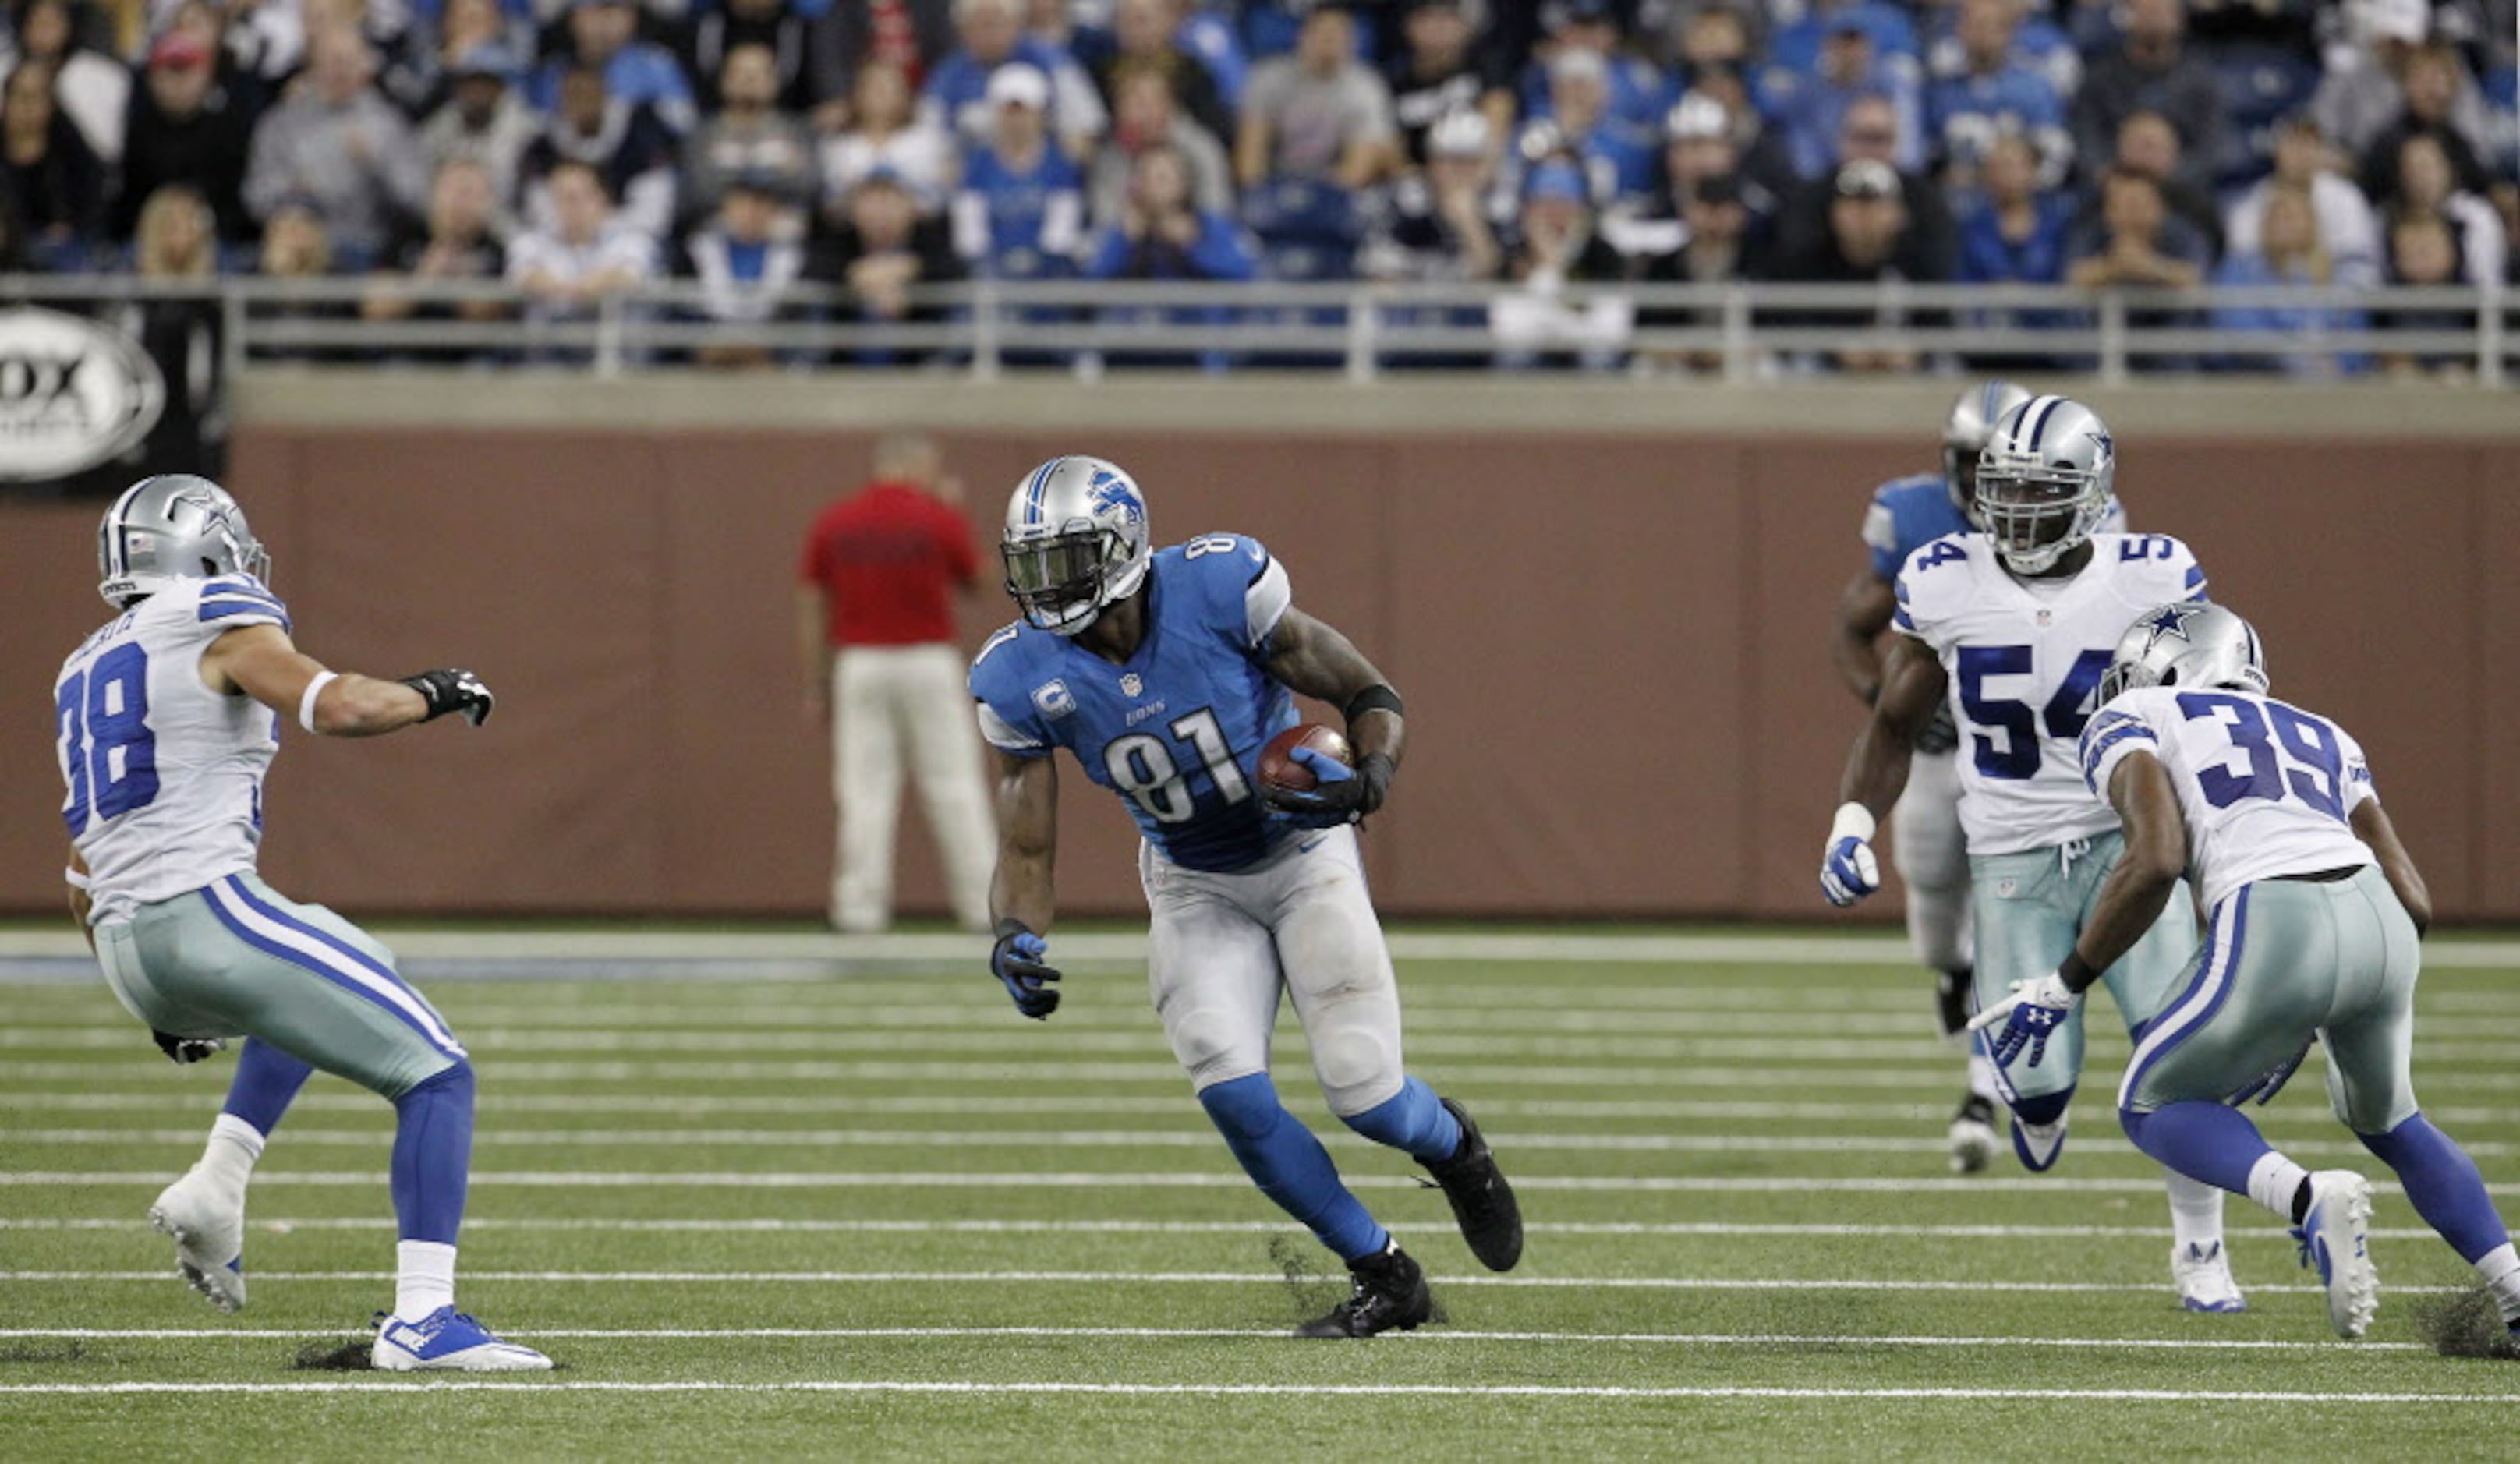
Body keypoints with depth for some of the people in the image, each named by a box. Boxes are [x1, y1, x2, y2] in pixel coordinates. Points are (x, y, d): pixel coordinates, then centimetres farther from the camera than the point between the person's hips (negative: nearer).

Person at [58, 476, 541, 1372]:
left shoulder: (87, 675, 24)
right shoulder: (220, 626, 1)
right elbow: (337, 707, -17)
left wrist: (159, 999, 34)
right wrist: (432, 695, 3)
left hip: (124, 947, 8)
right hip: (211, 910, -8)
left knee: (315, 994, 37)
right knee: (436, 1077, -1)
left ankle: (215, 1188, 18)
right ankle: (420, 1319, -13)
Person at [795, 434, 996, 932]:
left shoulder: (832, 523, 3)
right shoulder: (940, 518, -4)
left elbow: (810, 610, 4)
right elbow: (971, 582, 12)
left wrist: (815, 686, 9)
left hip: (858, 665, 2)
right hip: (928, 664, -2)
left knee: (864, 792, 2)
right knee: (955, 788, 2)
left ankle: (859, 907, -3)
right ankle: (983, 904, 2)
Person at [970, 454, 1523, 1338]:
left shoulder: (1219, 590, -25)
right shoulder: (1025, 679, -16)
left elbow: (1369, 696, -16)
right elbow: (1026, 849, -9)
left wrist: (1367, 781, -36)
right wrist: (1017, 938, -30)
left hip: (1301, 856, -3)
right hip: (1194, 889, 3)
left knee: (1363, 1093, -10)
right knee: (1231, 1096, -16)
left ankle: (1453, 1147, 29)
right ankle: (1385, 1279, 4)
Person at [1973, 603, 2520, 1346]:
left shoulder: (2130, 723, 16)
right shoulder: (2319, 737, 31)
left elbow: (2156, 861, -4)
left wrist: (2065, 984, 6)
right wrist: (2306, 1026, 34)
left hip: (2274, 929, -6)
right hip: (2381, 924, 6)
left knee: (2153, 1107, 19)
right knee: (2386, 1118, 33)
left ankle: (2310, 1196, -9)